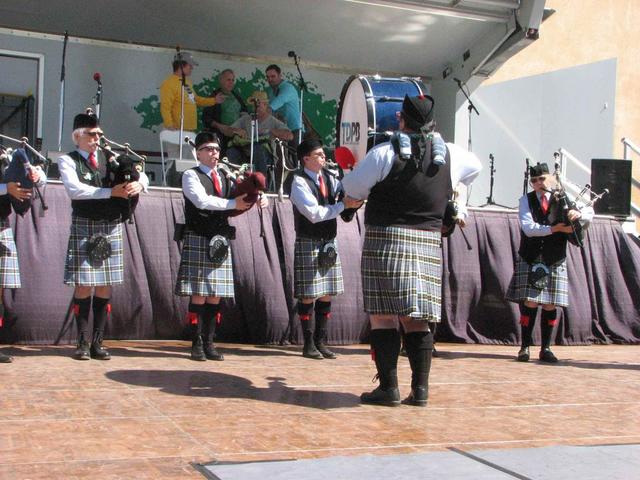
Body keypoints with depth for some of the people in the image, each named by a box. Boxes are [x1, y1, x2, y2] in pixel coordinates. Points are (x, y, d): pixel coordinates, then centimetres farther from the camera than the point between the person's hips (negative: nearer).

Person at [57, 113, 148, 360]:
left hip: (112, 228, 4)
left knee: (105, 286, 5)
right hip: (84, 228, -4)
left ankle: (98, 341, 13)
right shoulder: (68, 161, 1)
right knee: (83, 286, -2)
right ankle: (83, 342, 8)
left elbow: (142, 175, 12)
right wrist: (111, 192, -21)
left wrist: (138, 183, -12)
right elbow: (74, 189, -16)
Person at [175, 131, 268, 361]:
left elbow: (242, 198, 14)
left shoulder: (225, 177, 17)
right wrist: (233, 204, -19)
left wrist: (259, 199, -8)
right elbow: (202, 201, -17)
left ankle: (209, 342, 13)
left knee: (216, 295, 6)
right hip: (198, 241, -5)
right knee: (198, 295, -4)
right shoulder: (191, 176, -1)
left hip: (221, 242, 6)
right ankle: (197, 344, 4)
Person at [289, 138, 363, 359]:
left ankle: (320, 342, 19)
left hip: (329, 242, 7)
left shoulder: (329, 177, 9)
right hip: (308, 244, -7)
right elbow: (314, 213, -19)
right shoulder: (299, 181, -11)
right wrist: (343, 204, -19)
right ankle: (308, 344, 10)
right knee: (308, 296, 0)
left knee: (327, 295, 9)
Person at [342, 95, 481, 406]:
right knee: (416, 319, 10)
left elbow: (352, 188, -2)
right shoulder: (449, 154, 7)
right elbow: (475, 167, 29)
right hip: (428, 246, 4)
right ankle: (420, 388, 9)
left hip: (385, 242, -4)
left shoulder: (385, 153, -8)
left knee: (384, 316, 1)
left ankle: (388, 387, 1)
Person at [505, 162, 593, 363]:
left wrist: (578, 214, -24)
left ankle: (546, 349, 12)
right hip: (530, 260, -1)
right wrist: (555, 228, -20)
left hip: (554, 261, 1)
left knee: (550, 306, 2)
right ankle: (525, 347, 5)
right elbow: (528, 228, -12)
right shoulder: (526, 200, 2)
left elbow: (589, 214, -1)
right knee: (529, 303, -6)